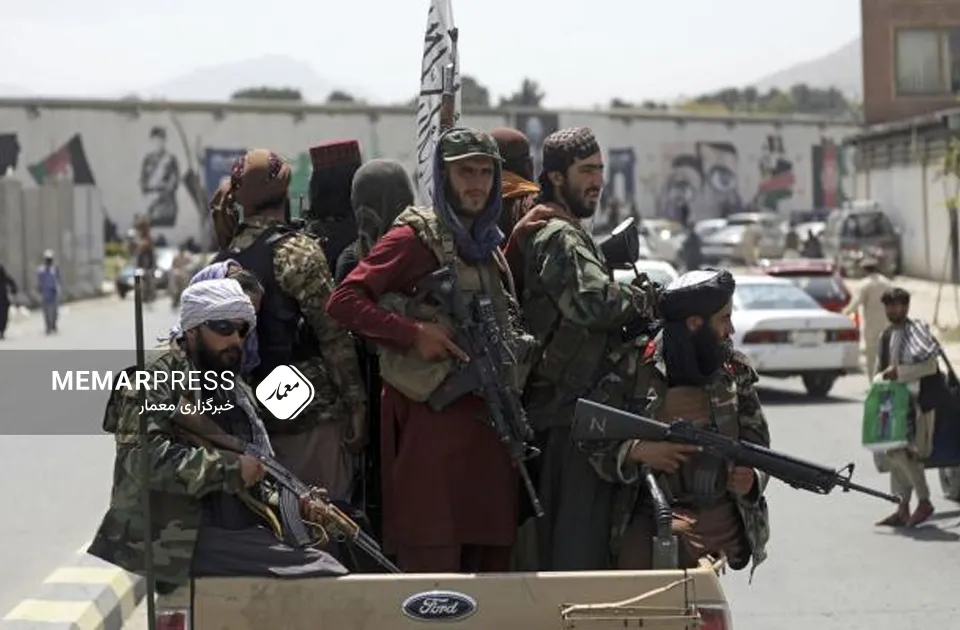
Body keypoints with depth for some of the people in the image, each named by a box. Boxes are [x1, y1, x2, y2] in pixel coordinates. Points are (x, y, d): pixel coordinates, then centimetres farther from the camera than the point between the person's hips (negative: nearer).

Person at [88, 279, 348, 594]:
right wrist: (229, 468, -18)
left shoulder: (237, 392, 22)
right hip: (178, 542, -9)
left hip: (243, 533, 9)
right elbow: (142, 456, -19)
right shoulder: (158, 379, -4)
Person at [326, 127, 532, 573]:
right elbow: (343, 300, -12)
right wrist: (414, 333, -18)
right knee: (432, 565, -9)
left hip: (489, 417, 8)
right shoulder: (415, 237, -4)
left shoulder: (489, 244, 19)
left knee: (490, 562, 8)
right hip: (432, 416, -8)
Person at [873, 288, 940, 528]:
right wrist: (881, 377, 3)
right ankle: (903, 509, 13)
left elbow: (930, 364, -17)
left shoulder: (916, 329, -8)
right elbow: (880, 368, 24)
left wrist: (899, 372, -20)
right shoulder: (886, 335, 16)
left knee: (903, 453, -13)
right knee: (893, 453, 7)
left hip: (916, 400, -8)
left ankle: (924, 502, 0)